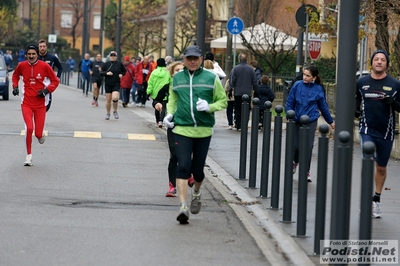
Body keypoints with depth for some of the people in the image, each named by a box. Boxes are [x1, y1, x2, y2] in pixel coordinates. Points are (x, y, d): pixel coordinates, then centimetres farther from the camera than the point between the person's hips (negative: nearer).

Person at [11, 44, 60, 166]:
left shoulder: (44, 66, -7)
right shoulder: (22, 66, -1)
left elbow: (55, 81, 2)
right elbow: (15, 75, 21)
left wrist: (47, 90, -13)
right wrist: (15, 86, 5)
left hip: (40, 104, 0)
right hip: (26, 104, 0)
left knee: (38, 134, -1)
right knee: (29, 128, -21)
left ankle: (40, 135, 40)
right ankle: (29, 155, -5)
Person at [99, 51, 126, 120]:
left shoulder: (119, 64, 2)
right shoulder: (106, 64, 2)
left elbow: (124, 71, 16)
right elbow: (101, 72, 3)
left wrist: (121, 74, -4)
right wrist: (106, 73, -13)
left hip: (116, 84, -1)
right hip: (108, 84, 1)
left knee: (115, 98, -19)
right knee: (108, 99, 5)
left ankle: (115, 111, 5)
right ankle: (108, 114, 21)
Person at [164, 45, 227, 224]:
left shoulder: (211, 78, 1)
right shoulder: (176, 78, 8)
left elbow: (223, 101, 5)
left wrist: (209, 107, -14)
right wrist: (170, 114, 2)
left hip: (203, 130, 0)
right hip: (182, 129, 0)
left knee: (198, 169, 7)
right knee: (183, 167, -12)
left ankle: (196, 193, 39)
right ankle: (183, 206, -13)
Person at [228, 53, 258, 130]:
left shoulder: (235, 69, -4)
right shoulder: (251, 69, 1)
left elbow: (232, 81, -5)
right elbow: (255, 81, 5)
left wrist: (230, 91, 2)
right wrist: (255, 90, 15)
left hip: (238, 93, -1)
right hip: (248, 93, 1)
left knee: (238, 110, 8)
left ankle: (238, 126, 6)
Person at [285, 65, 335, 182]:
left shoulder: (318, 89, 0)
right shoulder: (297, 85, -1)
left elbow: (323, 106, 10)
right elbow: (290, 102, 4)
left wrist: (330, 121, 17)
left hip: (311, 121, -1)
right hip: (297, 120, 1)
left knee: (308, 146, -4)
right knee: (296, 145, 4)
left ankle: (306, 172, 8)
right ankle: (295, 161, 37)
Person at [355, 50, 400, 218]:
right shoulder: (362, 82, 2)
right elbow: (356, 100, 18)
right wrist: (355, 110, -1)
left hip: (386, 132, 1)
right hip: (367, 130, -1)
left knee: (381, 167, 12)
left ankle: (377, 199, 29)